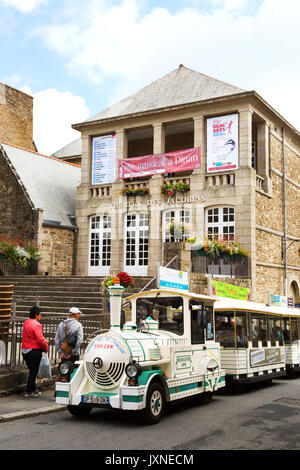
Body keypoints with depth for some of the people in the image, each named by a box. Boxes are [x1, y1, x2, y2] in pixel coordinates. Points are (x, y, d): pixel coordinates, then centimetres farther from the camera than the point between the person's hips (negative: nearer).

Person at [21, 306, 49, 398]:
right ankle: (29, 391, 7)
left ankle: (33, 390, 26)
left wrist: (44, 340, 15)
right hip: (34, 351, -8)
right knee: (34, 371, 3)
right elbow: (40, 339, -22)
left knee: (32, 370, 18)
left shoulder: (26, 323, 9)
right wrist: (46, 347, -4)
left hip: (25, 350, 8)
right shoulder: (37, 325, -18)